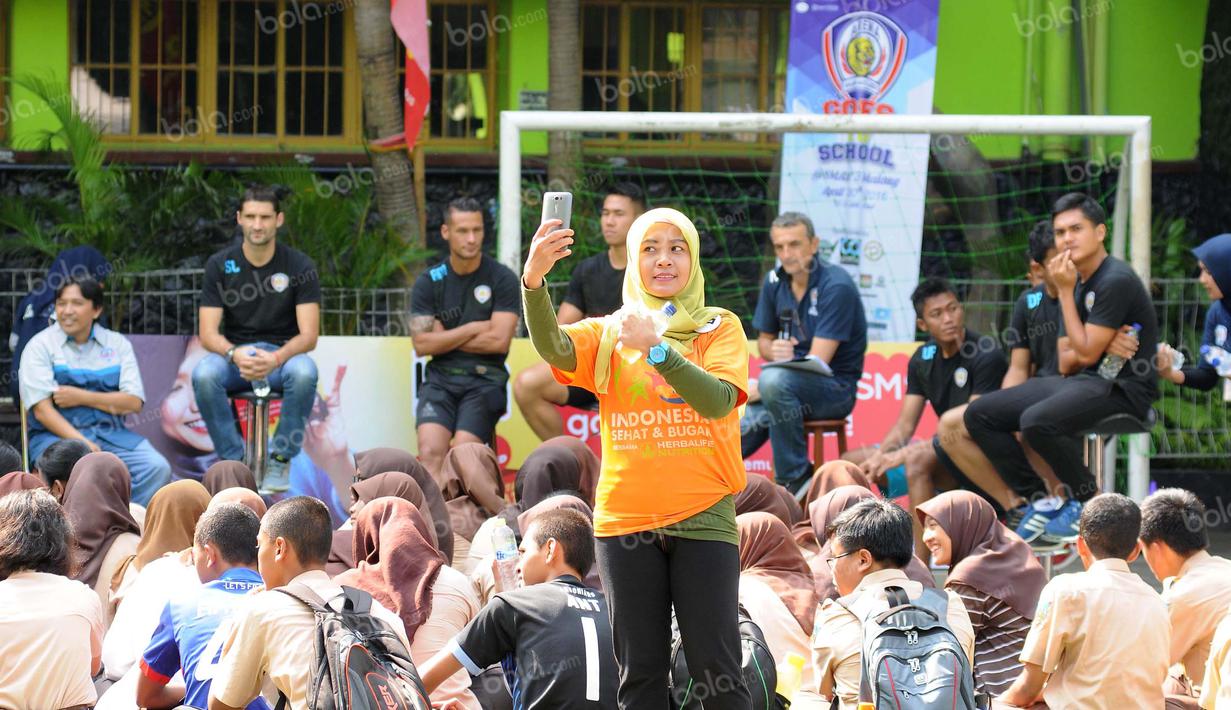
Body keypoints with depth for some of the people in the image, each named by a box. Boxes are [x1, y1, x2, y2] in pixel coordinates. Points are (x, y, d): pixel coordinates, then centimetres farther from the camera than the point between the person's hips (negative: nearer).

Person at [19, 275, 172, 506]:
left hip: (111, 433, 3)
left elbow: (134, 403, 2)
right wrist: (82, 444, -20)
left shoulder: (117, 344, 12)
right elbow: (41, 409, -7)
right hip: (57, 435, -3)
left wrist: (81, 397, -10)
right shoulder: (40, 346, 3)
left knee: (157, 468, -24)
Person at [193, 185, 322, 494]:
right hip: (233, 355, 1)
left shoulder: (299, 265, -4)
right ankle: (234, 460, -17)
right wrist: (234, 354, -31)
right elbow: (209, 333, -8)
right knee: (203, 374, -34)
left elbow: (308, 335, -11)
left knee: (304, 373, -36)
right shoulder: (220, 265, -1)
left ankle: (280, 458, -16)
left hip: (282, 355, -1)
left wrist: (276, 358, -33)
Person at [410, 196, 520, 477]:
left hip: (485, 379, -2)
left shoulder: (502, 279, 3)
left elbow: (498, 341, -7)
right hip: (441, 378, 2)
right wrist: (474, 329, -3)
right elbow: (422, 344, 0)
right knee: (431, 450, -24)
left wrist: (445, 338, 0)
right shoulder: (429, 282, 9)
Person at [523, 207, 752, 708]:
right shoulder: (608, 335, 10)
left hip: (703, 517, -2)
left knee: (715, 667, -6)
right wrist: (534, 279, -30)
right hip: (625, 521, 2)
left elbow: (719, 401, -12)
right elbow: (553, 348, -12)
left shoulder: (720, 329, 6)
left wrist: (658, 348, -25)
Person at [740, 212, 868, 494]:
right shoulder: (774, 282, 4)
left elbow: (818, 360, -21)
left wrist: (760, 389, -21)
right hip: (793, 381, 6)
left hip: (835, 388, -6)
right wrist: (774, 351, -11)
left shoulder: (836, 287, -17)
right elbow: (764, 341, 16)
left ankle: (794, 478, -24)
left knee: (774, 380, -35)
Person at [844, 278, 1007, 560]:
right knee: (850, 462, 4)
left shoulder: (987, 356, -16)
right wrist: (879, 456, -16)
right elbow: (905, 426, 6)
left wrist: (905, 454, -28)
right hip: (944, 454, 8)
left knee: (917, 461, -37)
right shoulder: (923, 359, 6)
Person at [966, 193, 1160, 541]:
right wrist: (1100, 344, -10)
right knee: (979, 414, 0)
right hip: (1082, 382, 9)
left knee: (1037, 421, -35)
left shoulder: (1115, 281, -14)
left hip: (1123, 387, -9)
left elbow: (1086, 353, -17)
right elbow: (1067, 363, 13)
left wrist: (1066, 292, -11)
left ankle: (1087, 499, -10)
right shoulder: (1078, 282, 13)